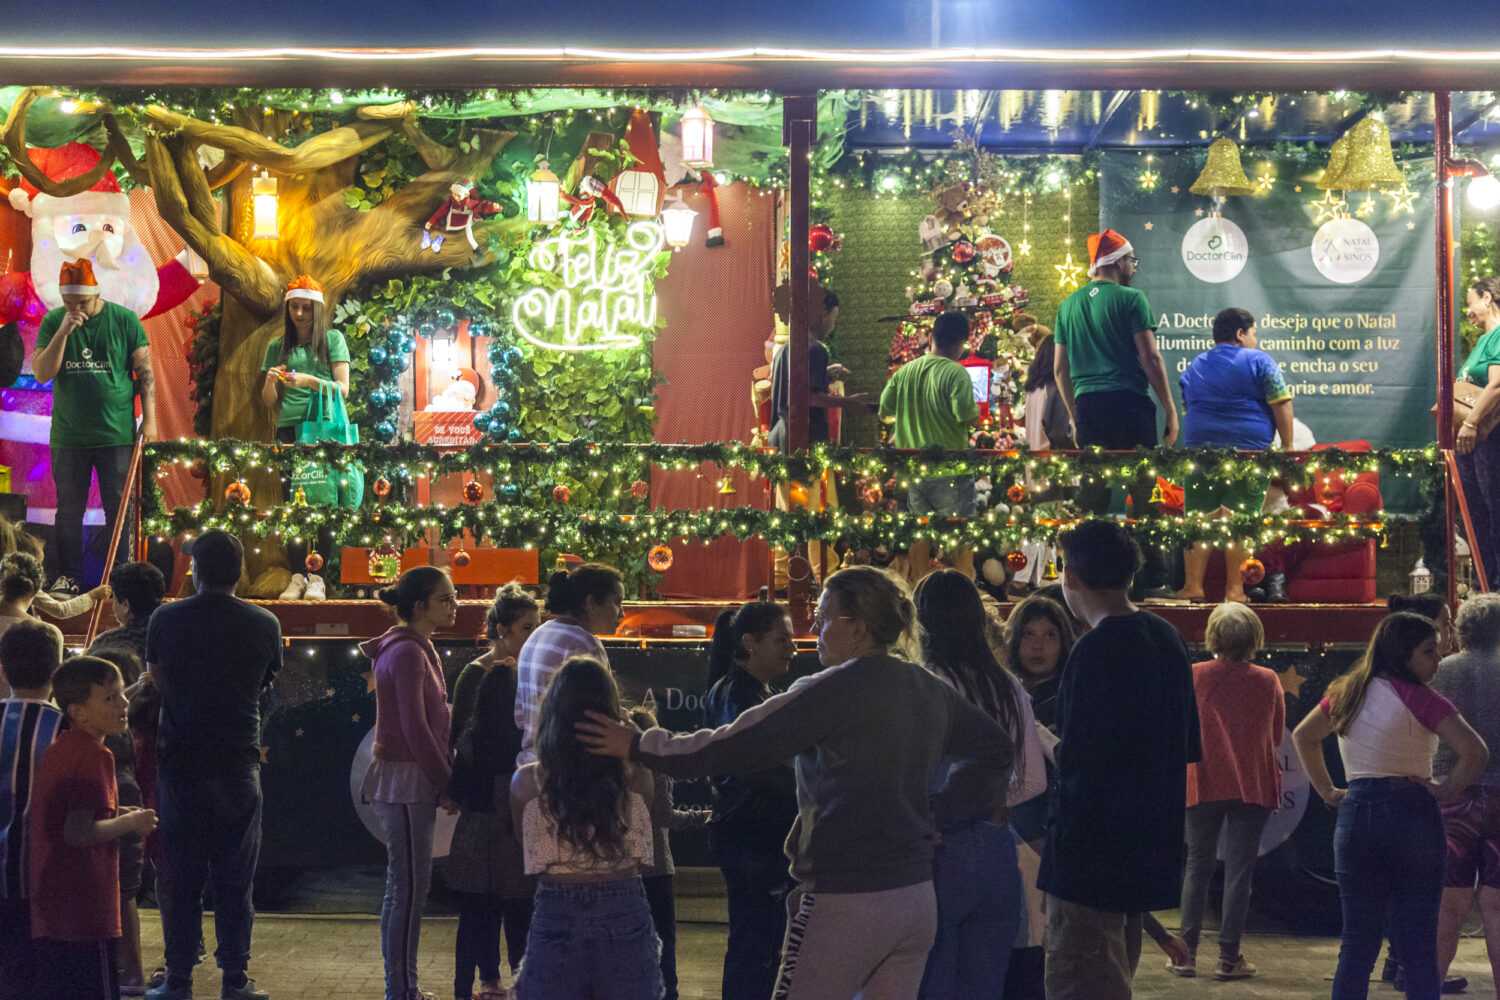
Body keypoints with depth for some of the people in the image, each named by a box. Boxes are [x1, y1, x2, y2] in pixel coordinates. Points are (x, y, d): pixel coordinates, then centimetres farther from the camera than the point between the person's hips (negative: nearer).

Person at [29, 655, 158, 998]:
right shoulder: (94, 756, -16)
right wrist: (130, 822, -10)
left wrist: (115, 814, 15)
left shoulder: (59, 749, 12)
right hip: (85, 914, -9)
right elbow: (78, 833, -23)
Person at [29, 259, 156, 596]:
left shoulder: (124, 320, -2)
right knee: (69, 509, 7)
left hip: (116, 435, -1)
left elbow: (145, 371, 1)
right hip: (68, 438, 2)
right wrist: (63, 332, -17)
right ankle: (67, 577, 17)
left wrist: (149, 418, -5)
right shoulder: (53, 322, 2)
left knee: (118, 509, 4)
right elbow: (41, 373, -6)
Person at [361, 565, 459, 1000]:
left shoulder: (416, 649, 16)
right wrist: (447, 784, -13)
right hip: (405, 782, -10)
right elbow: (416, 729, -18)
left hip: (413, 783, 10)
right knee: (409, 888, -6)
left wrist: (444, 780, 12)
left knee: (406, 887, 13)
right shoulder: (407, 653, -15)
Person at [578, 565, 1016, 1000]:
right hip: (918, 899, 8)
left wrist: (637, 746, -4)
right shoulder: (930, 690, 9)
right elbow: (999, 749, 20)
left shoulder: (832, 690, -14)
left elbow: (734, 747, -13)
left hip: (845, 904, -8)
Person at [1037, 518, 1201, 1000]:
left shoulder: (1096, 649, -19)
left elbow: (1078, 757, -21)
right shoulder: (1167, 639, 10)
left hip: (1094, 847, -9)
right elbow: (1189, 746, 17)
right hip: (1149, 847, 10)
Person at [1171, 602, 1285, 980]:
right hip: (1253, 786, 0)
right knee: (1238, 870, 4)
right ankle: (1228, 958, 5)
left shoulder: (1194, 676, -7)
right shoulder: (1268, 681, -4)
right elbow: (1277, 734, 8)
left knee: (1197, 866, 9)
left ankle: (1186, 953, 8)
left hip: (1203, 784, 0)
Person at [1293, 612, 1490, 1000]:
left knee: (1357, 943, 11)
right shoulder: (1418, 697, -10)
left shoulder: (1345, 692, 9)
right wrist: (1446, 790, -6)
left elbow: (1302, 736, 22)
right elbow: (1476, 752, -20)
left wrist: (1327, 791, 18)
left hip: (1355, 815, 5)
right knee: (1418, 943, 3)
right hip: (1411, 816, -5)